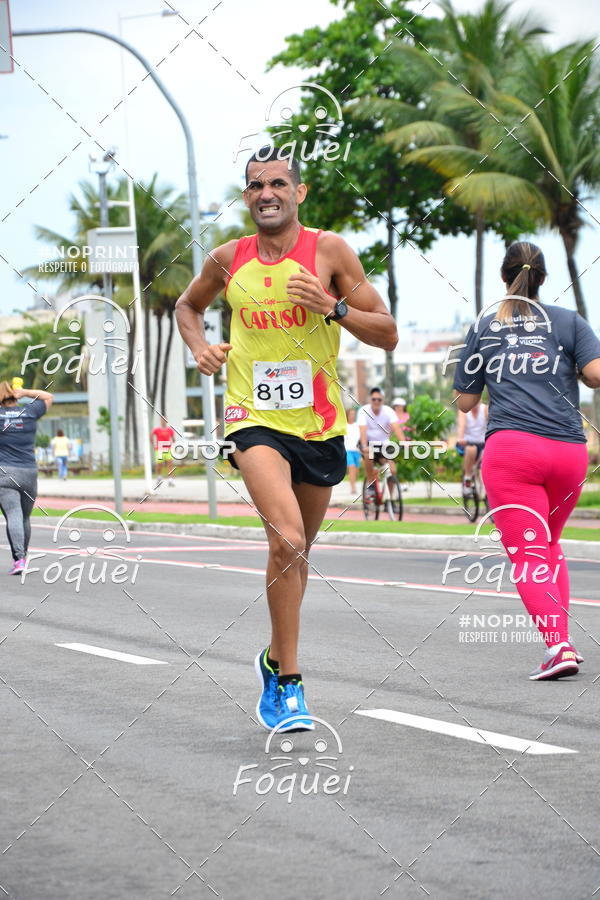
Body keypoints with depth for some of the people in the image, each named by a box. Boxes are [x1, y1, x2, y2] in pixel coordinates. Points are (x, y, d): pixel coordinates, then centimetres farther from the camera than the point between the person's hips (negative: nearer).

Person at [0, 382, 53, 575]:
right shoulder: (29, 412, 6)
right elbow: (48, 397, 21)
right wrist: (24, 393, 10)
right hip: (29, 472, 3)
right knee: (25, 517, 16)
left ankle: (18, 558, -25)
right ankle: (23, 557, 26)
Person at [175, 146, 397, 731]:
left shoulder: (329, 250, -3)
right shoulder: (228, 260, 3)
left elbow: (387, 335, -2)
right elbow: (188, 305, 24)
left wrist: (332, 307, -18)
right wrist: (199, 346, 4)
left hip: (319, 424, 2)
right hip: (255, 418, -2)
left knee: (296, 551, 17)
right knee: (287, 539, -23)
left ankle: (275, 660, 42)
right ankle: (289, 683, -15)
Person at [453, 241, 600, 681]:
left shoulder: (482, 329, 13)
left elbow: (465, 402, 16)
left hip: (511, 448, -2)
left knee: (528, 554, -5)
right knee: (551, 546, 22)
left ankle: (558, 645, -23)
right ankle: (561, 637, 14)